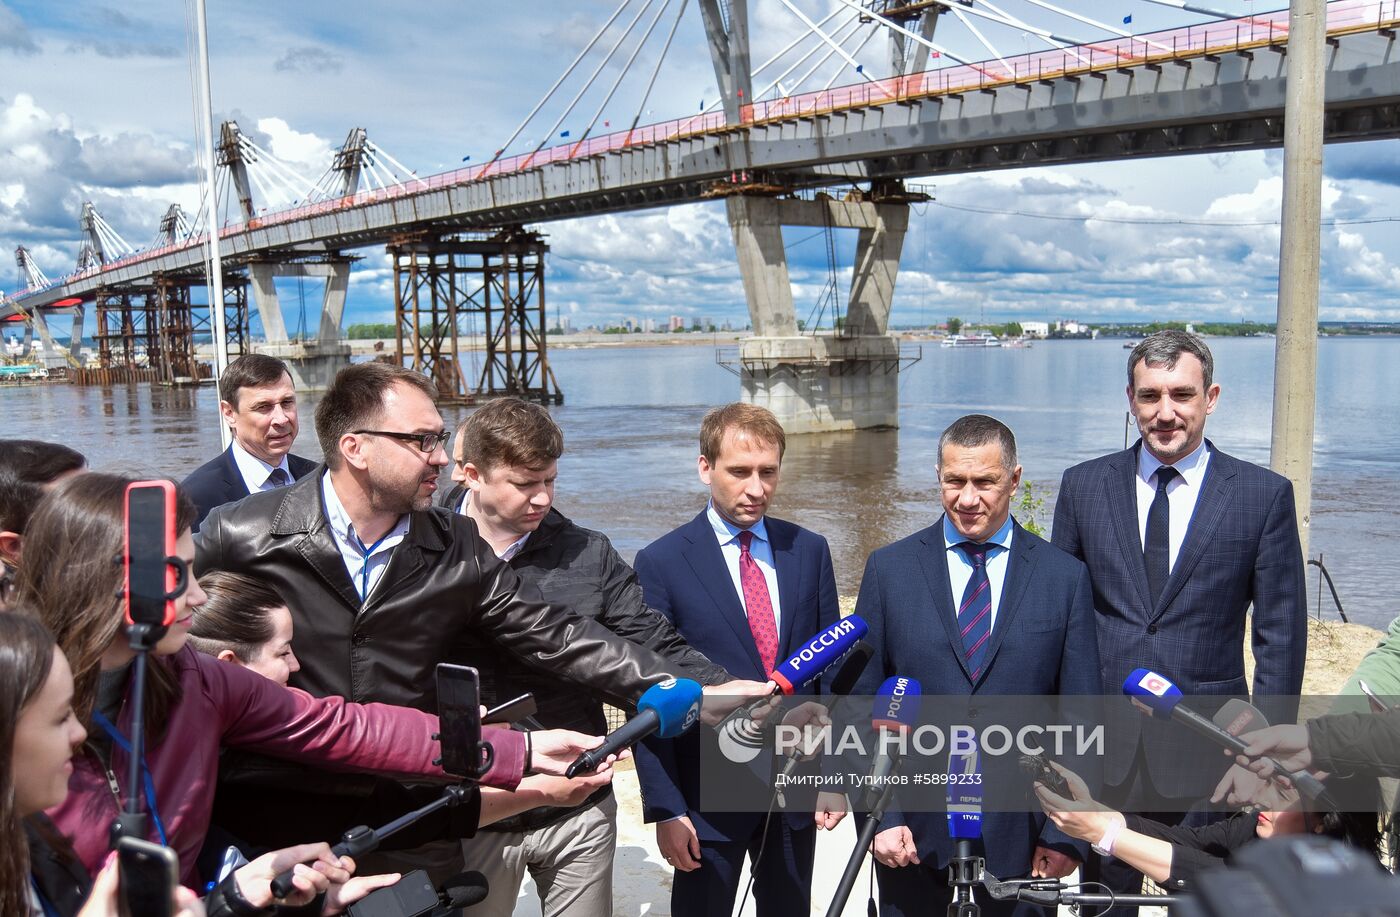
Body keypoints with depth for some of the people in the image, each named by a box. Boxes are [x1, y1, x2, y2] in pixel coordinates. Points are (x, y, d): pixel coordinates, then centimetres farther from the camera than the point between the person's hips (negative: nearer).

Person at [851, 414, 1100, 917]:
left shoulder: (1066, 577, 1)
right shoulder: (888, 569, 1)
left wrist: (1067, 833, -2)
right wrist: (879, 815, -6)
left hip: (1021, 838, 0)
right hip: (913, 837, 0)